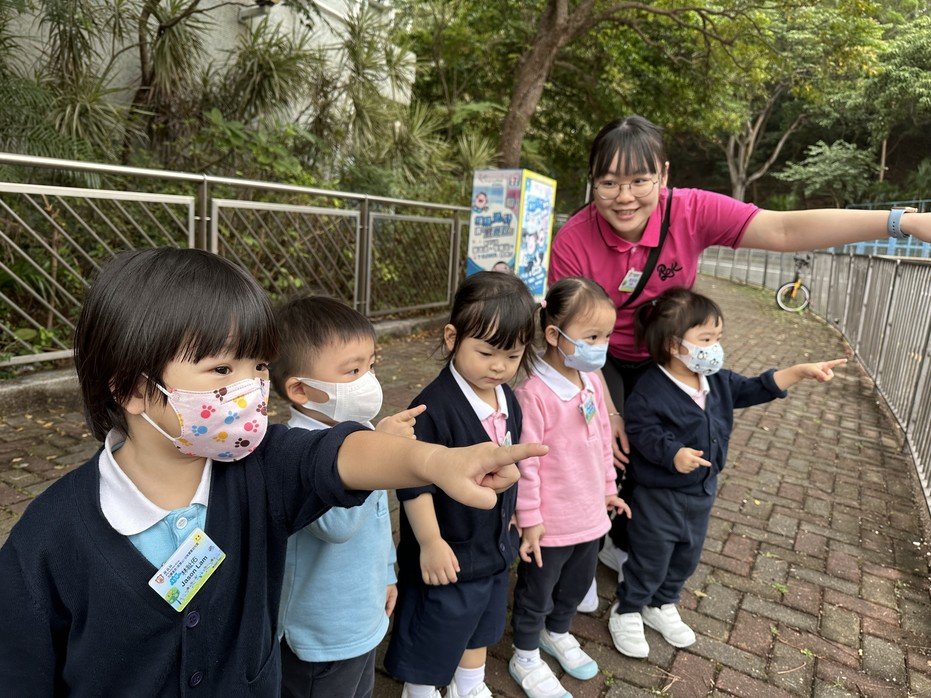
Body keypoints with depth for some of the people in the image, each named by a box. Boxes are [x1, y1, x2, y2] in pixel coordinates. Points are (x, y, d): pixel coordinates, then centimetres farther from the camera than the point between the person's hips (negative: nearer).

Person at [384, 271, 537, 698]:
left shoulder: (508, 401, -3)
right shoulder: (434, 407, -29)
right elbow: (414, 482, -25)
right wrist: (430, 542, -22)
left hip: (495, 546, 8)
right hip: (449, 553, -8)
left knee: (482, 624, 29)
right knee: (433, 634, 15)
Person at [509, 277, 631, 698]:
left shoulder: (593, 384, -2)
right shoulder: (535, 393, -26)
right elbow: (525, 461, -23)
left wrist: (608, 488, 17)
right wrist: (529, 517, -17)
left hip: (591, 515, 8)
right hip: (551, 522, -7)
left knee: (578, 583, 28)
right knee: (537, 592, 15)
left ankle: (557, 633, 55)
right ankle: (526, 658, 39)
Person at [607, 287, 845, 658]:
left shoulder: (718, 381, -2)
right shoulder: (650, 390, -25)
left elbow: (756, 388, 3)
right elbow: (641, 431, -26)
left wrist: (801, 371, -6)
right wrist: (673, 454, -39)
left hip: (700, 492, 8)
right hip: (658, 496, -8)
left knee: (686, 557, 24)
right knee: (649, 562, 8)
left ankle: (662, 606, 46)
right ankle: (626, 612, 33)